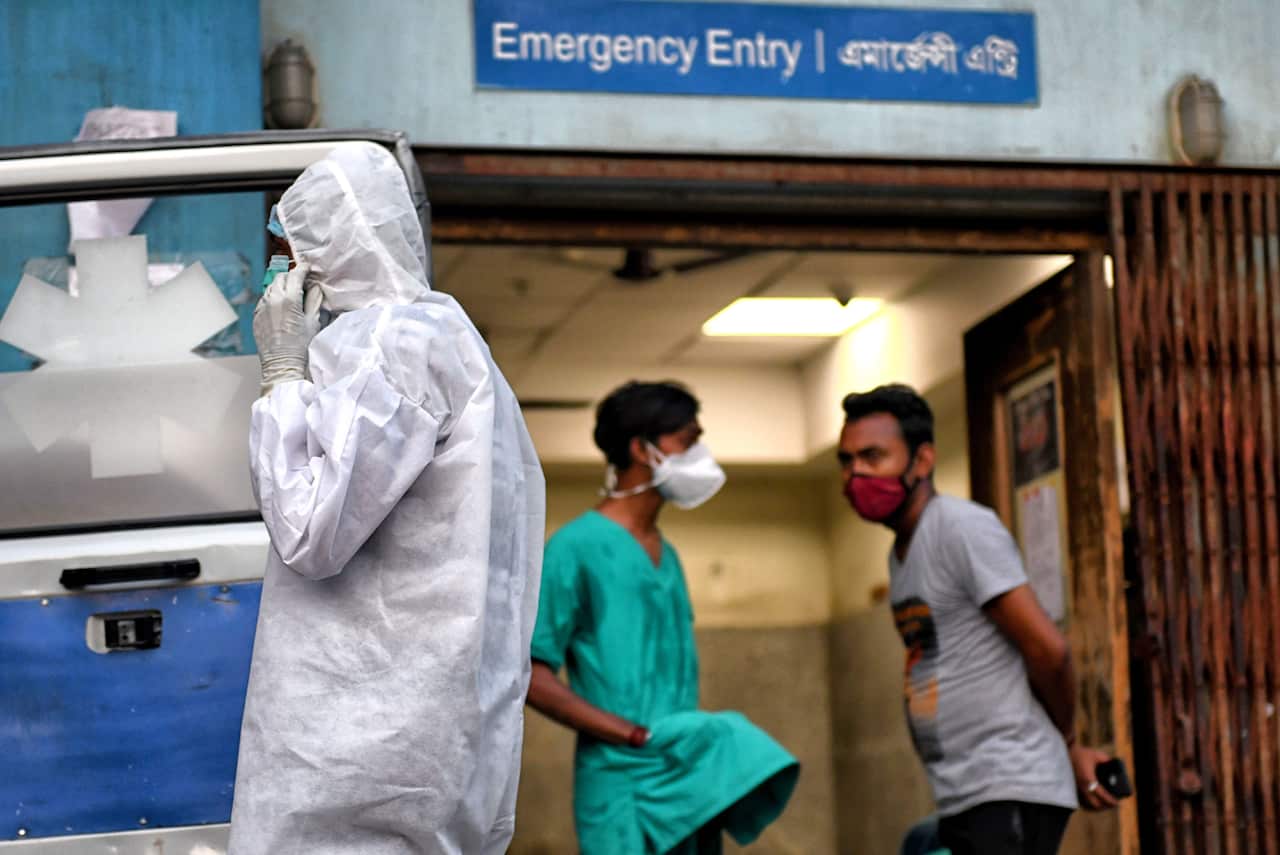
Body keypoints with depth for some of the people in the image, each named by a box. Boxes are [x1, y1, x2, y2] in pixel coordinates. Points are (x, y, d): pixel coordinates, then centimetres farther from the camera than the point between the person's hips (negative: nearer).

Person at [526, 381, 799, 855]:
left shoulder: (667, 555, 16)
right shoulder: (578, 547, -8)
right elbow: (532, 676, -12)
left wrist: (698, 740, 3)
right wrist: (642, 735, -16)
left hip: (688, 783, 8)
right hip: (626, 789, -8)